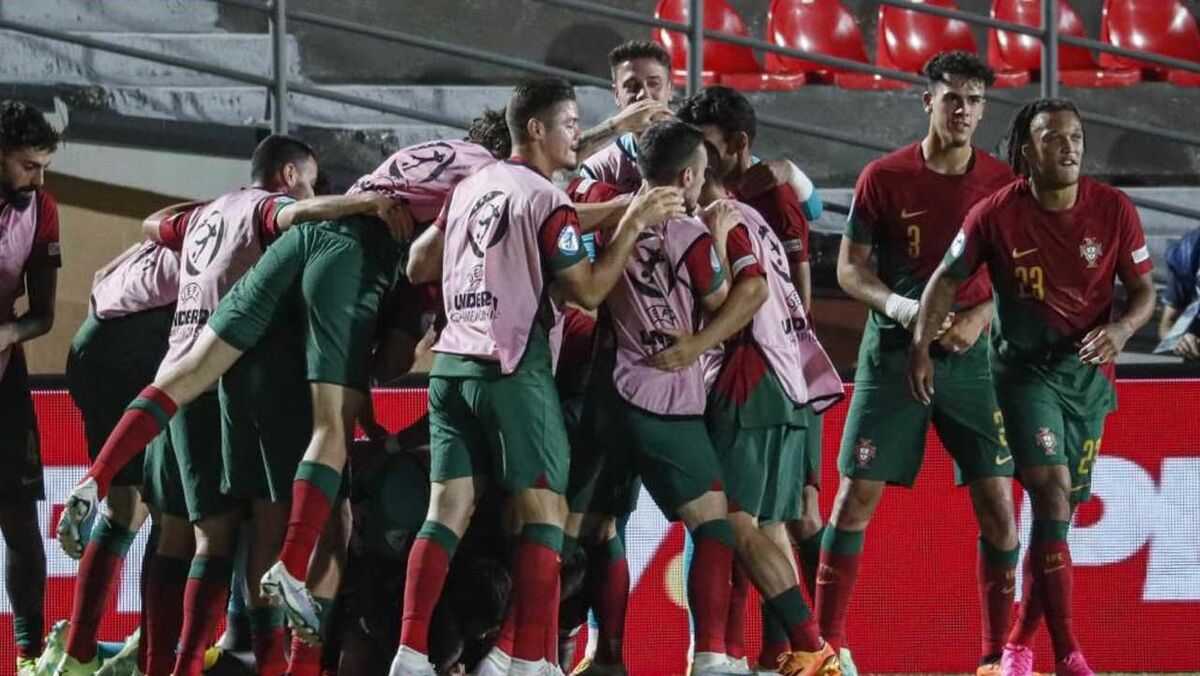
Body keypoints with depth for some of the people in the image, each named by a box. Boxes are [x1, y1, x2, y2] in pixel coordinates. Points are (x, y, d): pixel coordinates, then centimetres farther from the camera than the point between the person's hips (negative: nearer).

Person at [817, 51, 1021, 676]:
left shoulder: (1002, 183, 0)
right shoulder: (883, 178, -3)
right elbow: (850, 268, 0)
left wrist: (979, 316, -13)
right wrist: (898, 306, -18)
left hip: (969, 356, 1)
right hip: (893, 352, -1)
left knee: (996, 503, -4)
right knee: (856, 495, -3)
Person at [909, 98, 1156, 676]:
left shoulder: (1114, 210, -6)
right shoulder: (996, 214, -10)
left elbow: (1143, 290, 3)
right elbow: (948, 279, 2)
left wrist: (1122, 329, -17)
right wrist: (921, 345, -8)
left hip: (1088, 368, 3)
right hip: (1024, 366, -3)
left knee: (1061, 507, 8)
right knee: (1052, 489, -18)